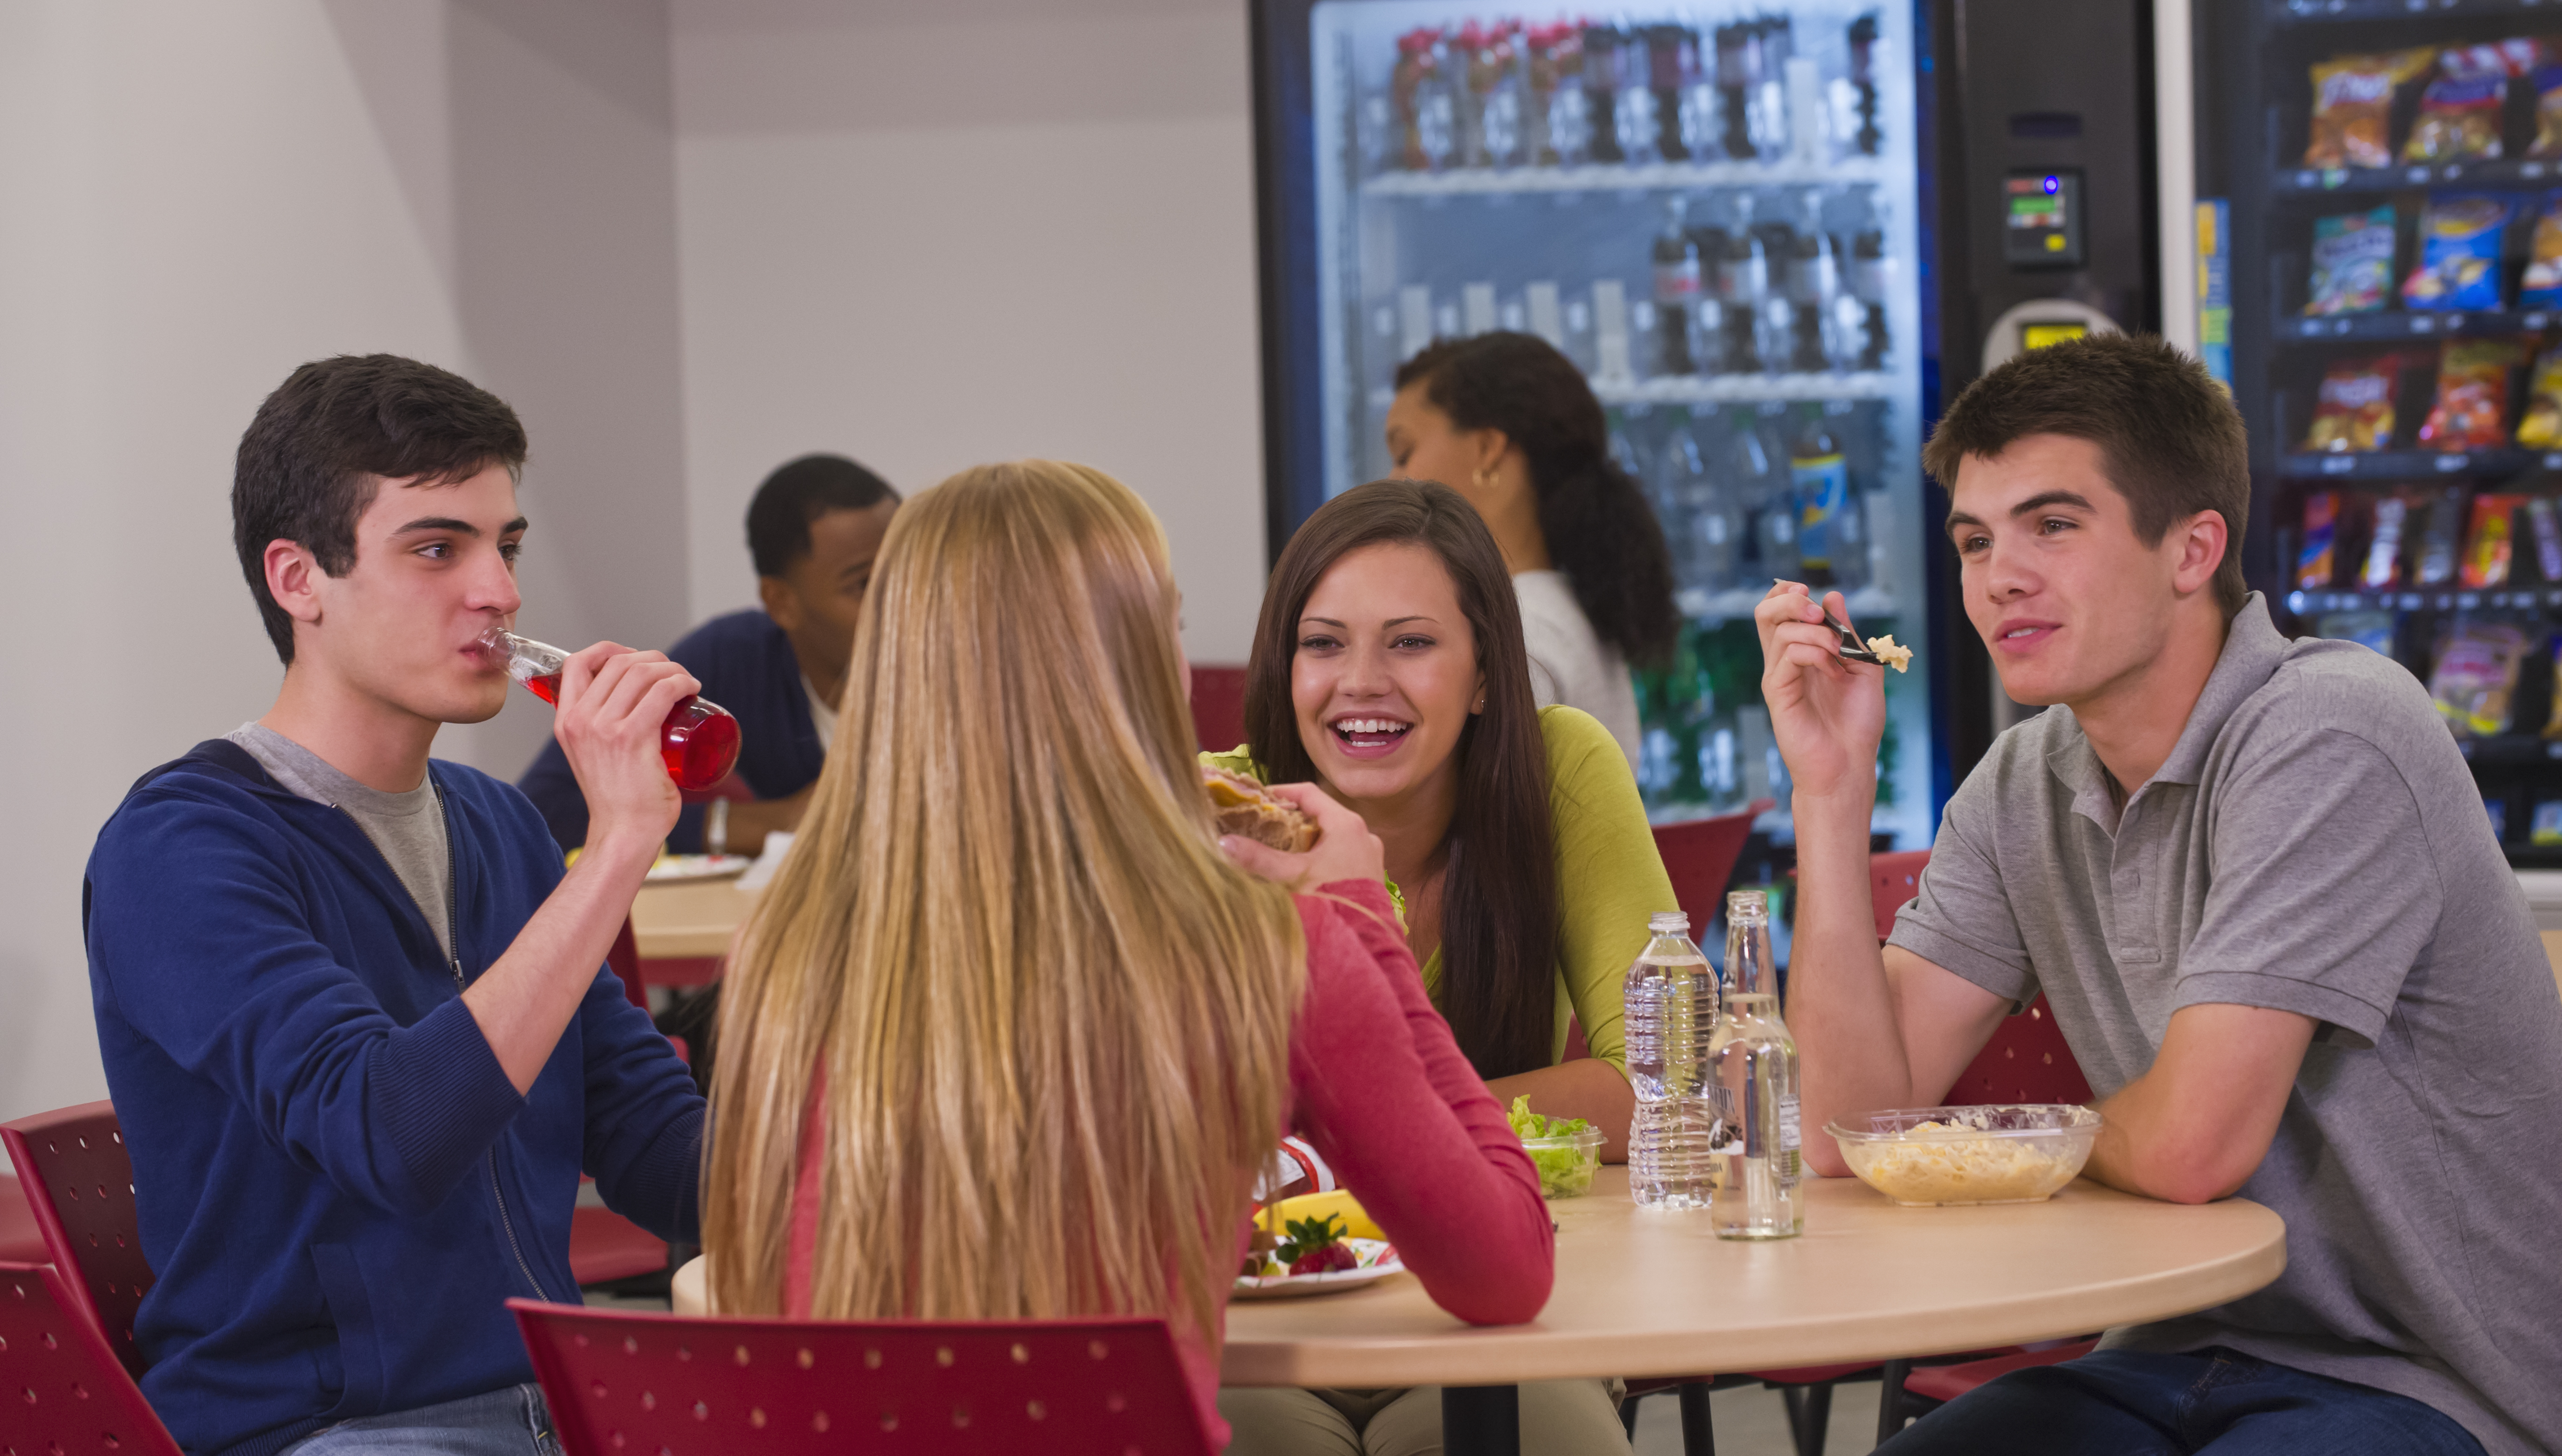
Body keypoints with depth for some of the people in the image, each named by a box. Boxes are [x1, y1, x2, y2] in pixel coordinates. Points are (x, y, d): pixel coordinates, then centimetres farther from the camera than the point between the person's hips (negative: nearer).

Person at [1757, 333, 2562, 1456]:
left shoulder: (2325, 735, -19)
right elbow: (1856, 1125, 0)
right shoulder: (2022, 791, 5)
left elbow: (2193, 1143, -23)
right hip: (2195, 1354, 7)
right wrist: (1832, 785, -6)